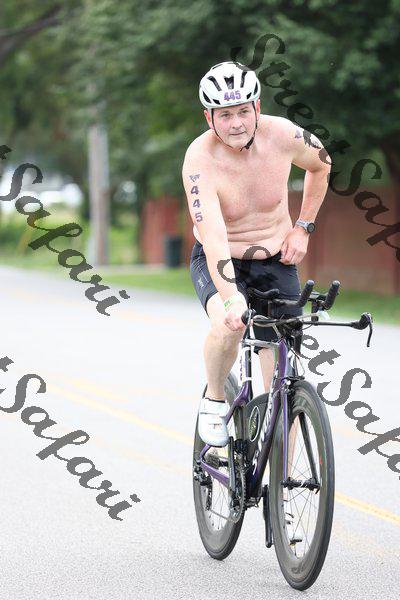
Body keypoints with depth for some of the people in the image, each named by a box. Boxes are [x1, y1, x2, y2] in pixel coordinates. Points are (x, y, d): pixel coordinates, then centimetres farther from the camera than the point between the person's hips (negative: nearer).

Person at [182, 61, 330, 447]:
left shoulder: (282, 134, -17)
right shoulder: (200, 160, -26)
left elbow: (321, 165, 8)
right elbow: (214, 237, -37)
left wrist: (303, 227, 3)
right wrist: (231, 298, -51)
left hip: (276, 261, 3)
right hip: (218, 262, -2)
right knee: (228, 325, -35)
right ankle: (214, 400, -5)